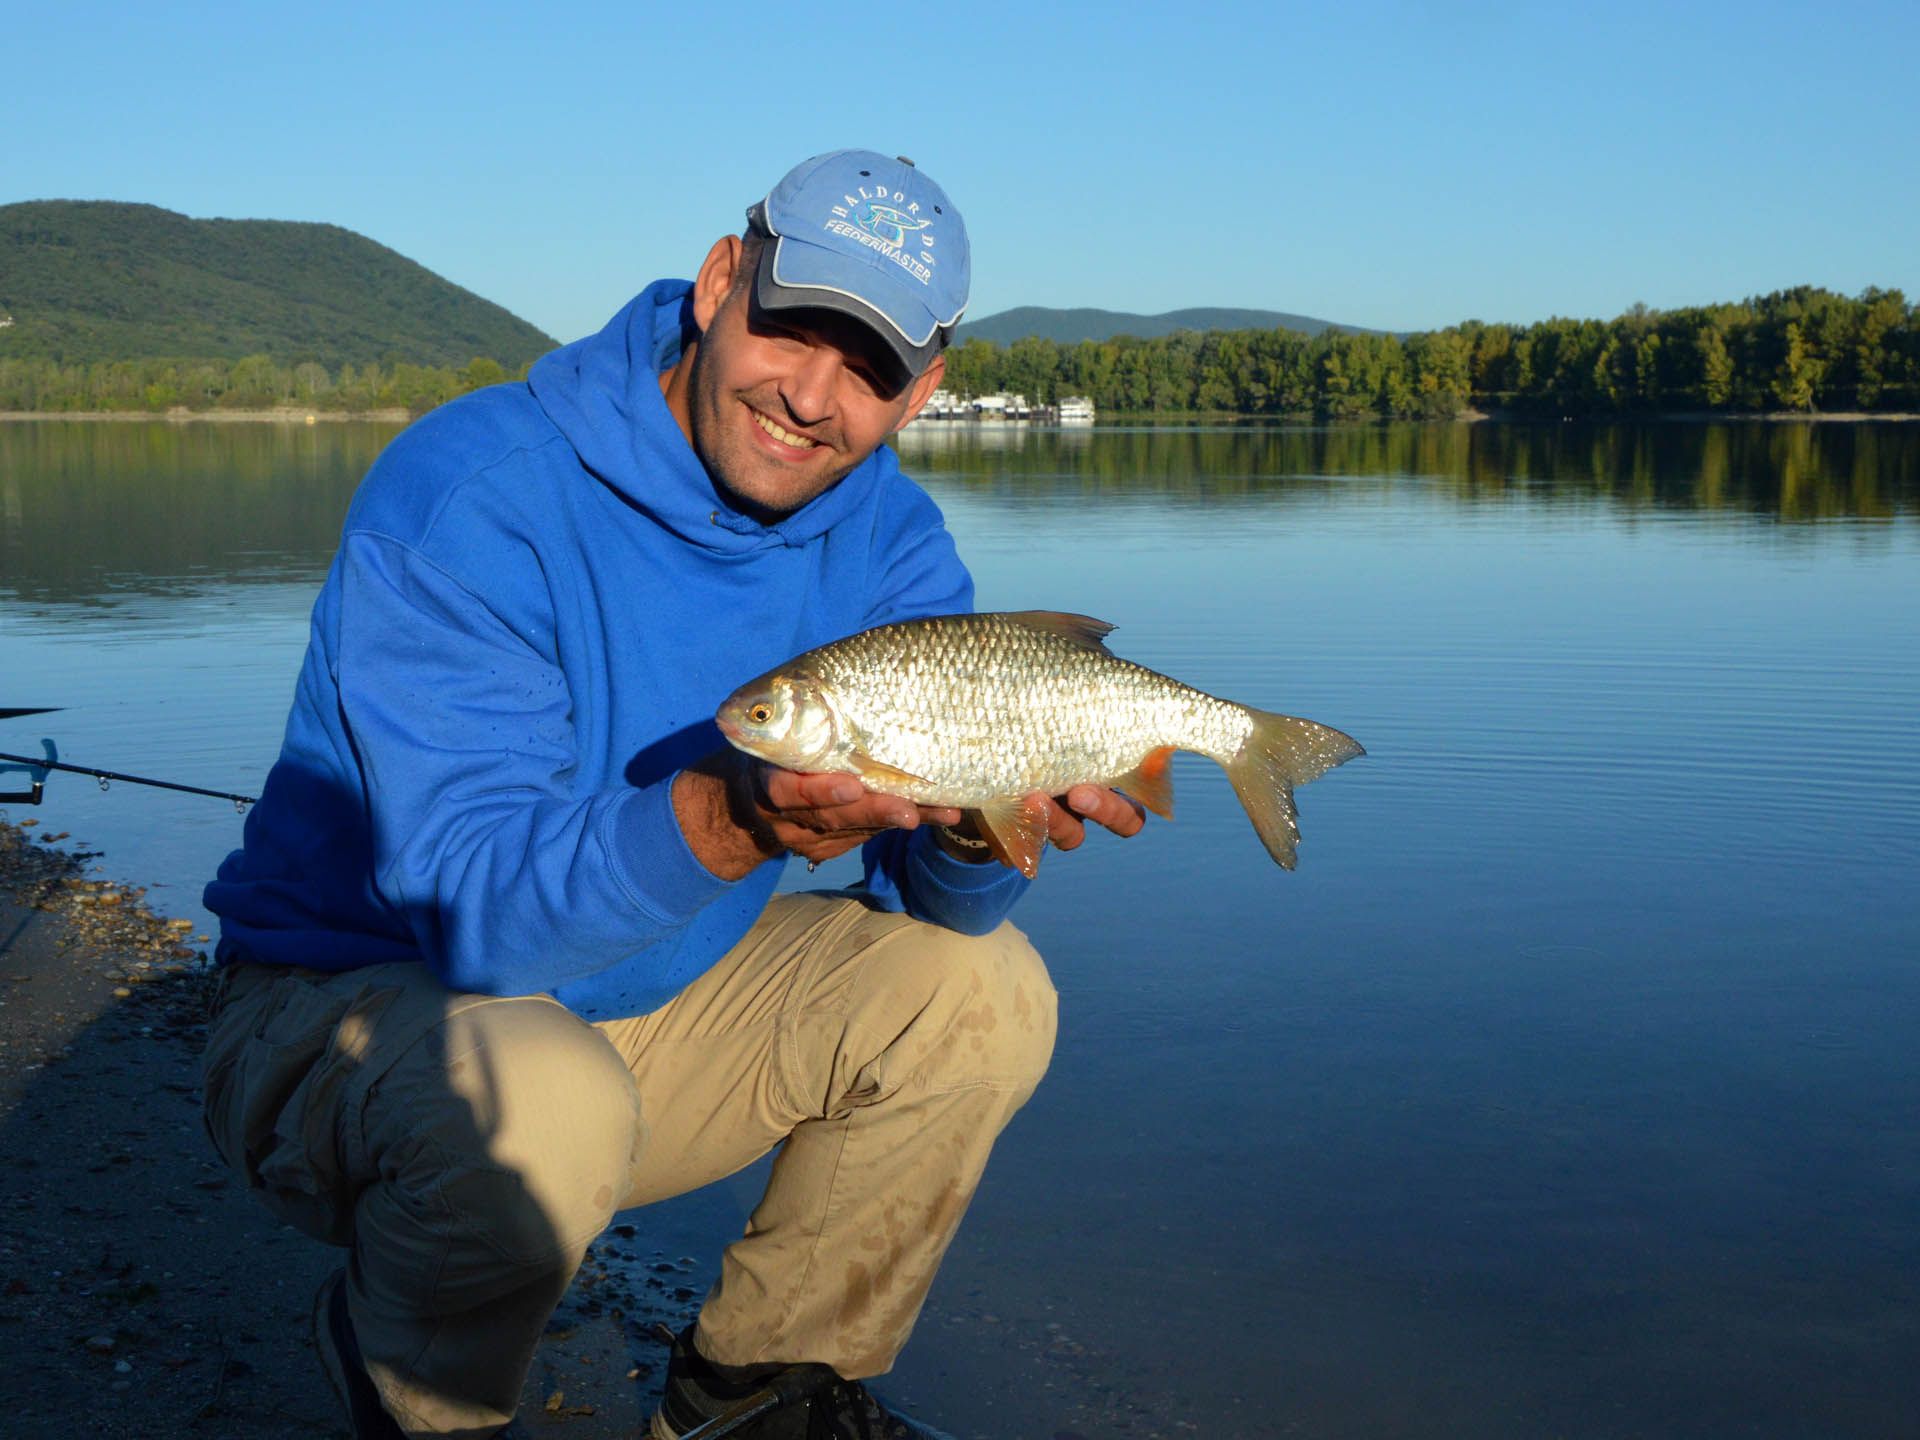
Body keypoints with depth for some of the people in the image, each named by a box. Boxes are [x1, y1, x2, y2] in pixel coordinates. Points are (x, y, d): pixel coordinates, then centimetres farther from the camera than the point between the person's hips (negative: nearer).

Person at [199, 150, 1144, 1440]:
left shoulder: (888, 539, -6)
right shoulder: (470, 496, -25)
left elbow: (930, 891, -9)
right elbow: (474, 909, -31)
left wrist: (970, 827, -33)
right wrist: (722, 818, -49)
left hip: (651, 1003, 6)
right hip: (353, 1008, -6)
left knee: (980, 994, -7)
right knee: (539, 1103, -38)